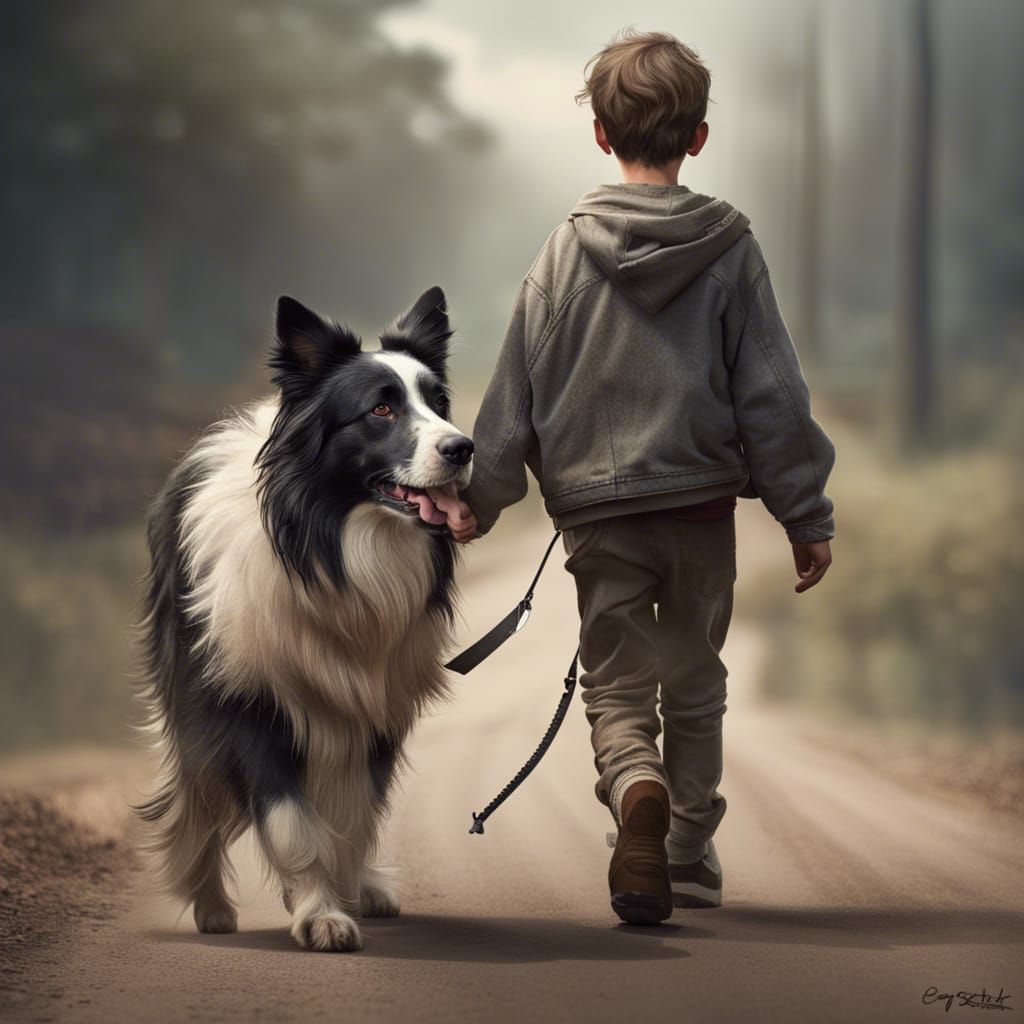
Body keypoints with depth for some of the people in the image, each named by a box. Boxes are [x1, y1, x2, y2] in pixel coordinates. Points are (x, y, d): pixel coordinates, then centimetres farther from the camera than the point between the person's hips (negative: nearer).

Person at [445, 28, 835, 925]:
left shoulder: (567, 251, -2)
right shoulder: (730, 249, -4)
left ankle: (637, 793, -26)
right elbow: (772, 392, -3)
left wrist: (480, 496, 9)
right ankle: (691, 855, 23)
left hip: (598, 510, 0)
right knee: (695, 687, 16)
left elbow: (517, 389, 0)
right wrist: (806, 515, 1)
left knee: (617, 687, 5)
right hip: (704, 505, 1)